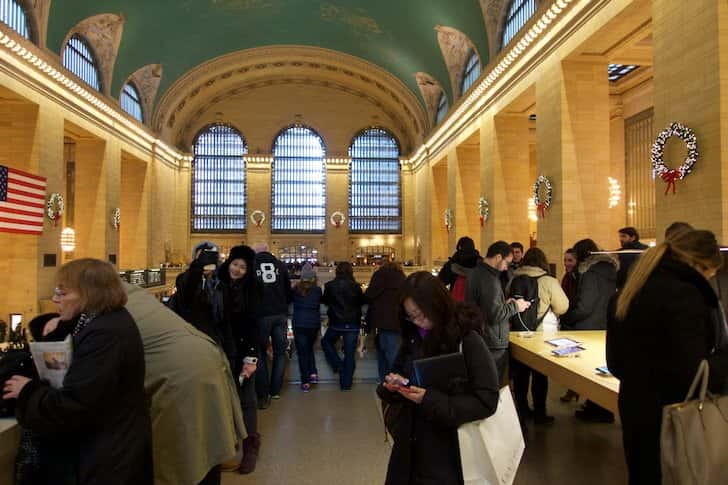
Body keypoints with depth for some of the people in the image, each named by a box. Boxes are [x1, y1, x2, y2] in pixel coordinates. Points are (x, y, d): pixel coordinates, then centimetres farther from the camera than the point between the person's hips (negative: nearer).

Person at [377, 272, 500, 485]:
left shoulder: (468, 340, -16)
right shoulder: (412, 337, 1)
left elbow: (486, 401, -18)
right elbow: (398, 372, 12)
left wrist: (431, 401, -24)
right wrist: (392, 386, -12)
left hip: (446, 449, -5)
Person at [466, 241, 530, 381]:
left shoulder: (476, 272, 11)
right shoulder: (490, 279, -20)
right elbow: (495, 314, -24)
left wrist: (504, 303, 12)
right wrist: (515, 306, -9)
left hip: (478, 340, 10)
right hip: (493, 344, -10)